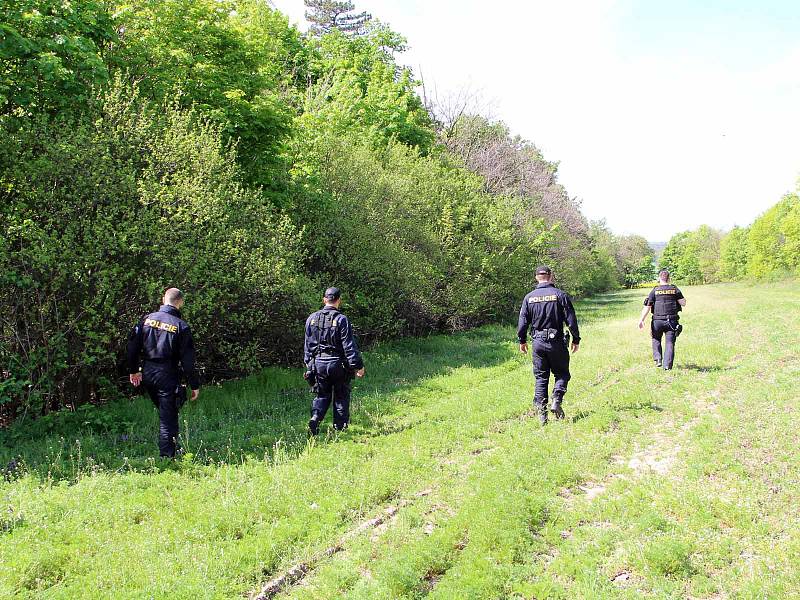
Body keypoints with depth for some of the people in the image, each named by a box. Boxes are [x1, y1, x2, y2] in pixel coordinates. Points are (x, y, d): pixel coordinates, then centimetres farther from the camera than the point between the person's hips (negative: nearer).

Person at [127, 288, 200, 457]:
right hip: (168, 375, -5)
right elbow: (188, 360, -11)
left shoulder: (147, 319, 2)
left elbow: (132, 346, 4)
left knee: (164, 412, 23)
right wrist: (194, 385, -5)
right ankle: (167, 456, 2)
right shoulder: (181, 326, -11)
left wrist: (134, 370, 17)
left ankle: (171, 447, 30)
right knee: (168, 418, 2)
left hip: (147, 373, 5)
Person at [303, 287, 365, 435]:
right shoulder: (342, 320, -13)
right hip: (338, 364, -4)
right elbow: (349, 346, -14)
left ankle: (315, 418, -8)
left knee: (322, 395, 15)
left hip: (318, 364, 4)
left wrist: (308, 363, 20)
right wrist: (358, 366, -8)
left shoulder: (312, 319, 3)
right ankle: (340, 427, 15)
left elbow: (307, 345, 10)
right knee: (341, 396, 11)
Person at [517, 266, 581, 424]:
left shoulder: (529, 297, 2)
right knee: (562, 374, 11)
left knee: (541, 377, 9)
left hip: (538, 342, 2)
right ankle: (556, 401, -9)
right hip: (557, 342, -2)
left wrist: (522, 341, 18)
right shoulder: (560, 295, -6)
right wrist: (576, 339, 5)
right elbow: (571, 320, -6)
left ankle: (541, 410, 6)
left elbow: (523, 322, 5)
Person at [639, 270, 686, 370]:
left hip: (658, 321, 0)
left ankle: (658, 359, 7)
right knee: (670, 343, 3)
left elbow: (647, 306, -6)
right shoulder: (675, 289, 2)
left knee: (656, 339, 21)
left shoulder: (655, 291, -1)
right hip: (672, 321, 0)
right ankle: (667, 366, -5)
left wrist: (641, 320, -5)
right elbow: (683, 303, 2)